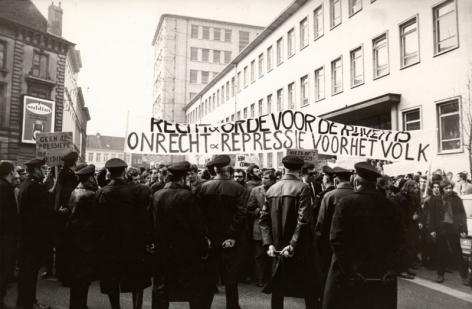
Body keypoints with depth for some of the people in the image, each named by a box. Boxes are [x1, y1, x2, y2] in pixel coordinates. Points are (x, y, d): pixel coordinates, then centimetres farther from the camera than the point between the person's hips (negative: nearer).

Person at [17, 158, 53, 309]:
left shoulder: (25, 185, 10)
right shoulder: (36, 187, -20)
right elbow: (44, 212, -23)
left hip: (26, 234, 9)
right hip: (36, 236, -9)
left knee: (26, 268, 18)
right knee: (31, 269, 2)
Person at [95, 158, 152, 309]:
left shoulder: (100, 193, -7)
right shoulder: (138, 190, -14)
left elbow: (97, 222, -3)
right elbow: (145, 218, -14)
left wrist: (100, 242, 8)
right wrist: (148, 240, -6)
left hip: (109, 246, 2)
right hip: (133, 244, -1)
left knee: (112, 285, 15)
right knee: (138, 283, 14)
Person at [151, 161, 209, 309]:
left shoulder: (156, 195, -2)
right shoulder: (186, 196, -16)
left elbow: (153, 223, 5)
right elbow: (197, 224, -13)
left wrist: (156, 241, 15)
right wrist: (203, 248, -5)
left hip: (162, 249, 4)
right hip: (186, 250, -4)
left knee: (161, 289, 14)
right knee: (193, 289, 12)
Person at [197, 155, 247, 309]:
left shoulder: (204, 187, -5)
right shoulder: (238, 188, -10)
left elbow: (199, 213, -5)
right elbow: (240, 214, -16)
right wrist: (233, 236, -12)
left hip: (210, 239, 2)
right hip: (230, 241, -2)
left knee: (209, 278, 13)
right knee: (231, 279, 10)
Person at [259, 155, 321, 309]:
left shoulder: (271, 189, 2)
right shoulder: (302, 188, -13)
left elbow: (264, 219, 0)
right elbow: (304, 220, -21)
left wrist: (269, 243, -1)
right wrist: (293, 245, -17)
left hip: (278, 248, 4)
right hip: (300, 250, -4)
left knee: (278, 288, 15)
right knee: (309, 288, 10)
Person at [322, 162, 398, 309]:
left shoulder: (347, 202, -13)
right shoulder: (388, 205, 0)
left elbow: (336, 239, -17)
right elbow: (394, 240, 2)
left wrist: (348, 270, -11)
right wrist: (388, 269, 7)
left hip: (350, 277, -4)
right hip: (381, 277, 4)